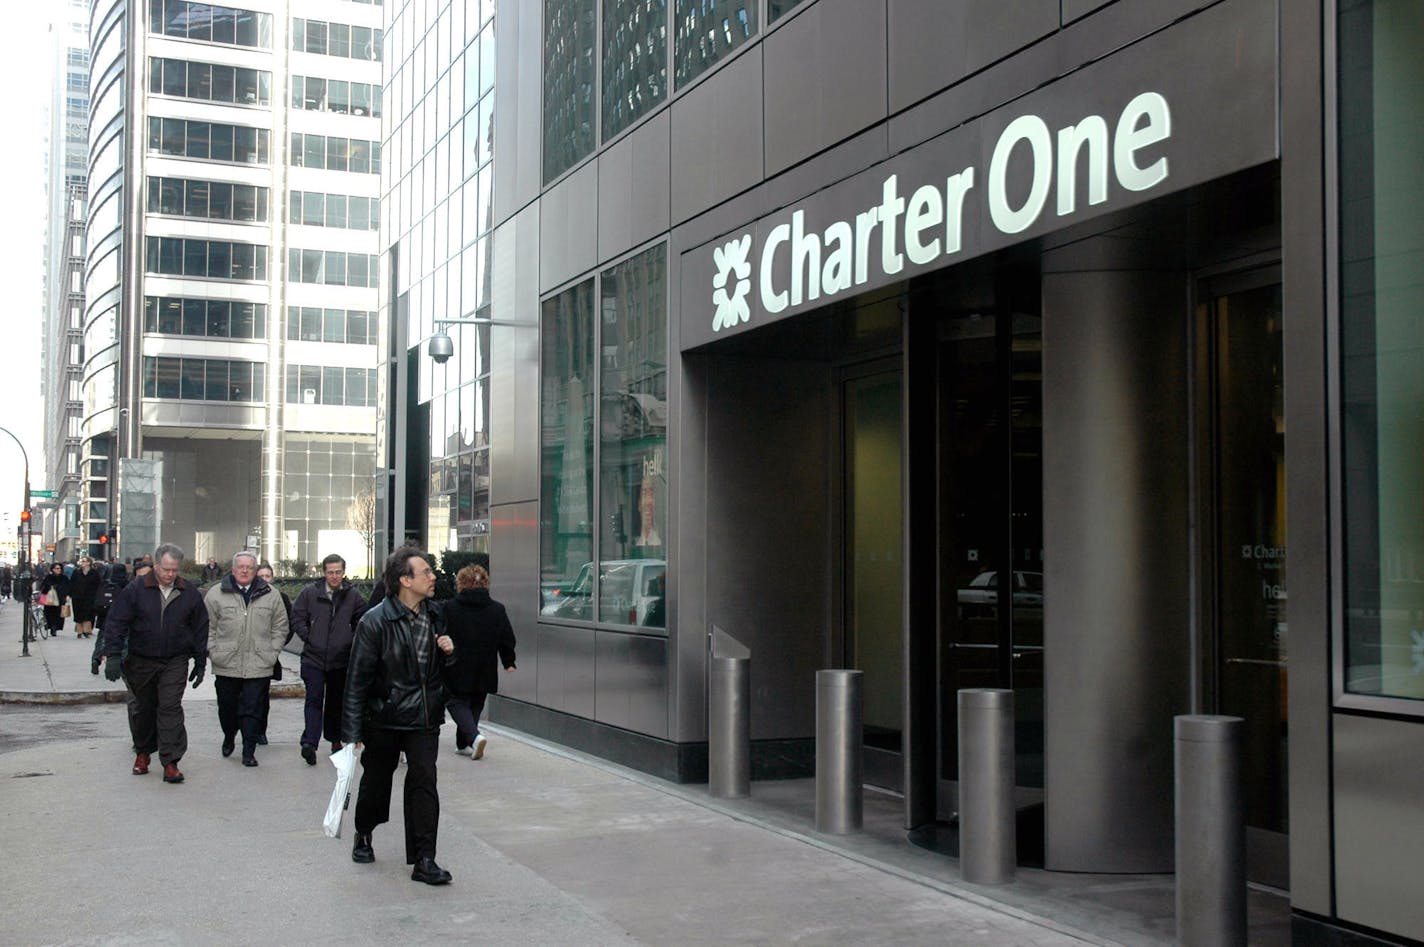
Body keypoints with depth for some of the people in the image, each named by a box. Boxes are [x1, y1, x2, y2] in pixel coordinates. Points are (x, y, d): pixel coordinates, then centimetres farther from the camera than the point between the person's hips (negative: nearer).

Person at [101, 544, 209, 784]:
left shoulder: (189, 593, 0)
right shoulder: (136, 589, -6)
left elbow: (200, 629, 8)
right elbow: (116, 623, -5)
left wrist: (200, 663, 8)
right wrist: (113, 656, -13)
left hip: (174, 662, -1)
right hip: (140, 662, 1)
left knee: (170, 708, -9)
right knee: (142, 708, 13)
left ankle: (170, 762, -10)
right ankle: (143, 753, 34)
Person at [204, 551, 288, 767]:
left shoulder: (270, 595, 7)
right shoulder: (216, 594, 3)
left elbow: (280, 627, 12)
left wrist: (272, 652, 4)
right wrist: (212, 651, -1)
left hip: (258, 666, 0)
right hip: (225, 666, 1)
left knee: (252, 710, -2)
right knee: (227, 707, 12)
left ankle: (249, 752, 3)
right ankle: (229, 737, 38)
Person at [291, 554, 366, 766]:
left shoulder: (353, 596, 2)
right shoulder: (309, 593, -3)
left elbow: (363, 619, 13)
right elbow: (297, 618, 3)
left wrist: (353, 640, 4)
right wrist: (308, 638, -4)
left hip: (341, 659, 2)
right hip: (314, 658, -2)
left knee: (337, 701, 13)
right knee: (314, 700, -11)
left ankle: (335, 739, 27)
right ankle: (309, 742, -17)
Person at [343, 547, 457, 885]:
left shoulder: (435, 617, 4)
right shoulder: (375, 622, -14)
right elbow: (357, 679, -13)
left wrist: (449, 652, -4)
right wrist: (352, 731, -15)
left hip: (424, 718, 3)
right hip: (384, 718, -3)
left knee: (424, 781, -6)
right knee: (376, 781, 14)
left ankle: (423, 860, -2)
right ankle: (363, 835, 42)